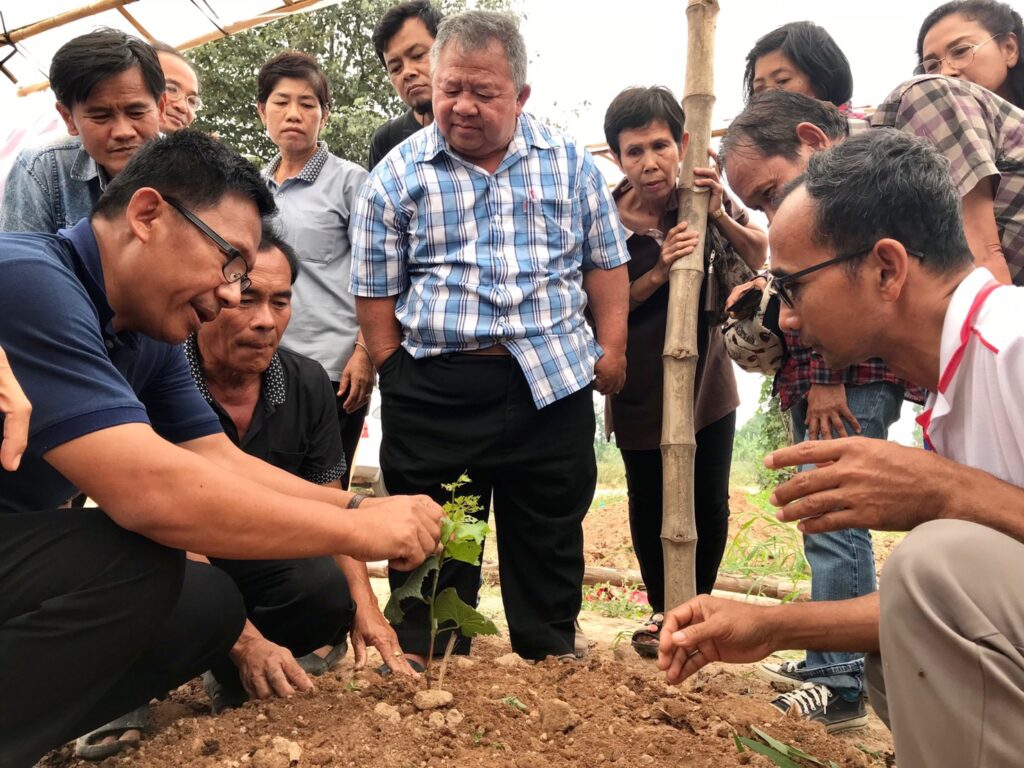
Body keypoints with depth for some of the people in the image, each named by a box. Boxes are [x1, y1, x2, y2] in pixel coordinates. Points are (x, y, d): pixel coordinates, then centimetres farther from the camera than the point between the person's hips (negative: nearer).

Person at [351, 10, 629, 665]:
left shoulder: (569, 160, 6)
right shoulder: (396, 177, 0)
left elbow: (604, 260, 12)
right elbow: (376, 295, 2)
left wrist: (611, 347, 5)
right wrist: (399, 378, -2)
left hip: (555, 382, 2)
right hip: (435, 392, -1)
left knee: (552, 542, 13)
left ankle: (553, 669, 30)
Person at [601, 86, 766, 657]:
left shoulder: (703, 197, -7)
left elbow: (760, 255, 0)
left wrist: (719, 214, -19)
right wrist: (658, 273, -25)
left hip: (707, 378, 2)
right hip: (640, 390, -2)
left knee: (709, 502, 8)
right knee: (649, 503, 9)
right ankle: (662, 609, 30)